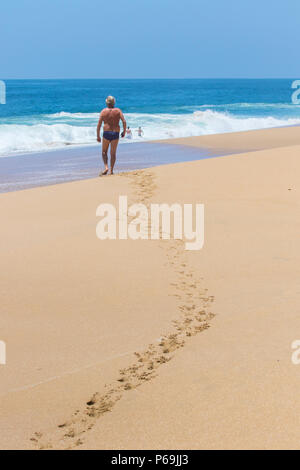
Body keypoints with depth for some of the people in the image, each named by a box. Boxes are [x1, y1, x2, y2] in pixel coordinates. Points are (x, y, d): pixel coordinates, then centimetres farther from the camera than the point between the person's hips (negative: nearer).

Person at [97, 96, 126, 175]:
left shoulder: (103, 111, 1)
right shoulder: (118, 110, 1)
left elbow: (99, 124, -4)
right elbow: (124, 122, -9)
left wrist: (98, 136, 2)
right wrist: (124, 131, 4)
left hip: (106, 133, -1)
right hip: (115, 134, 1)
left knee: (104, 152, 14)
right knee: (113, 153, 11)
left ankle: (106, 168, -5)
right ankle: (111, 171, 10)